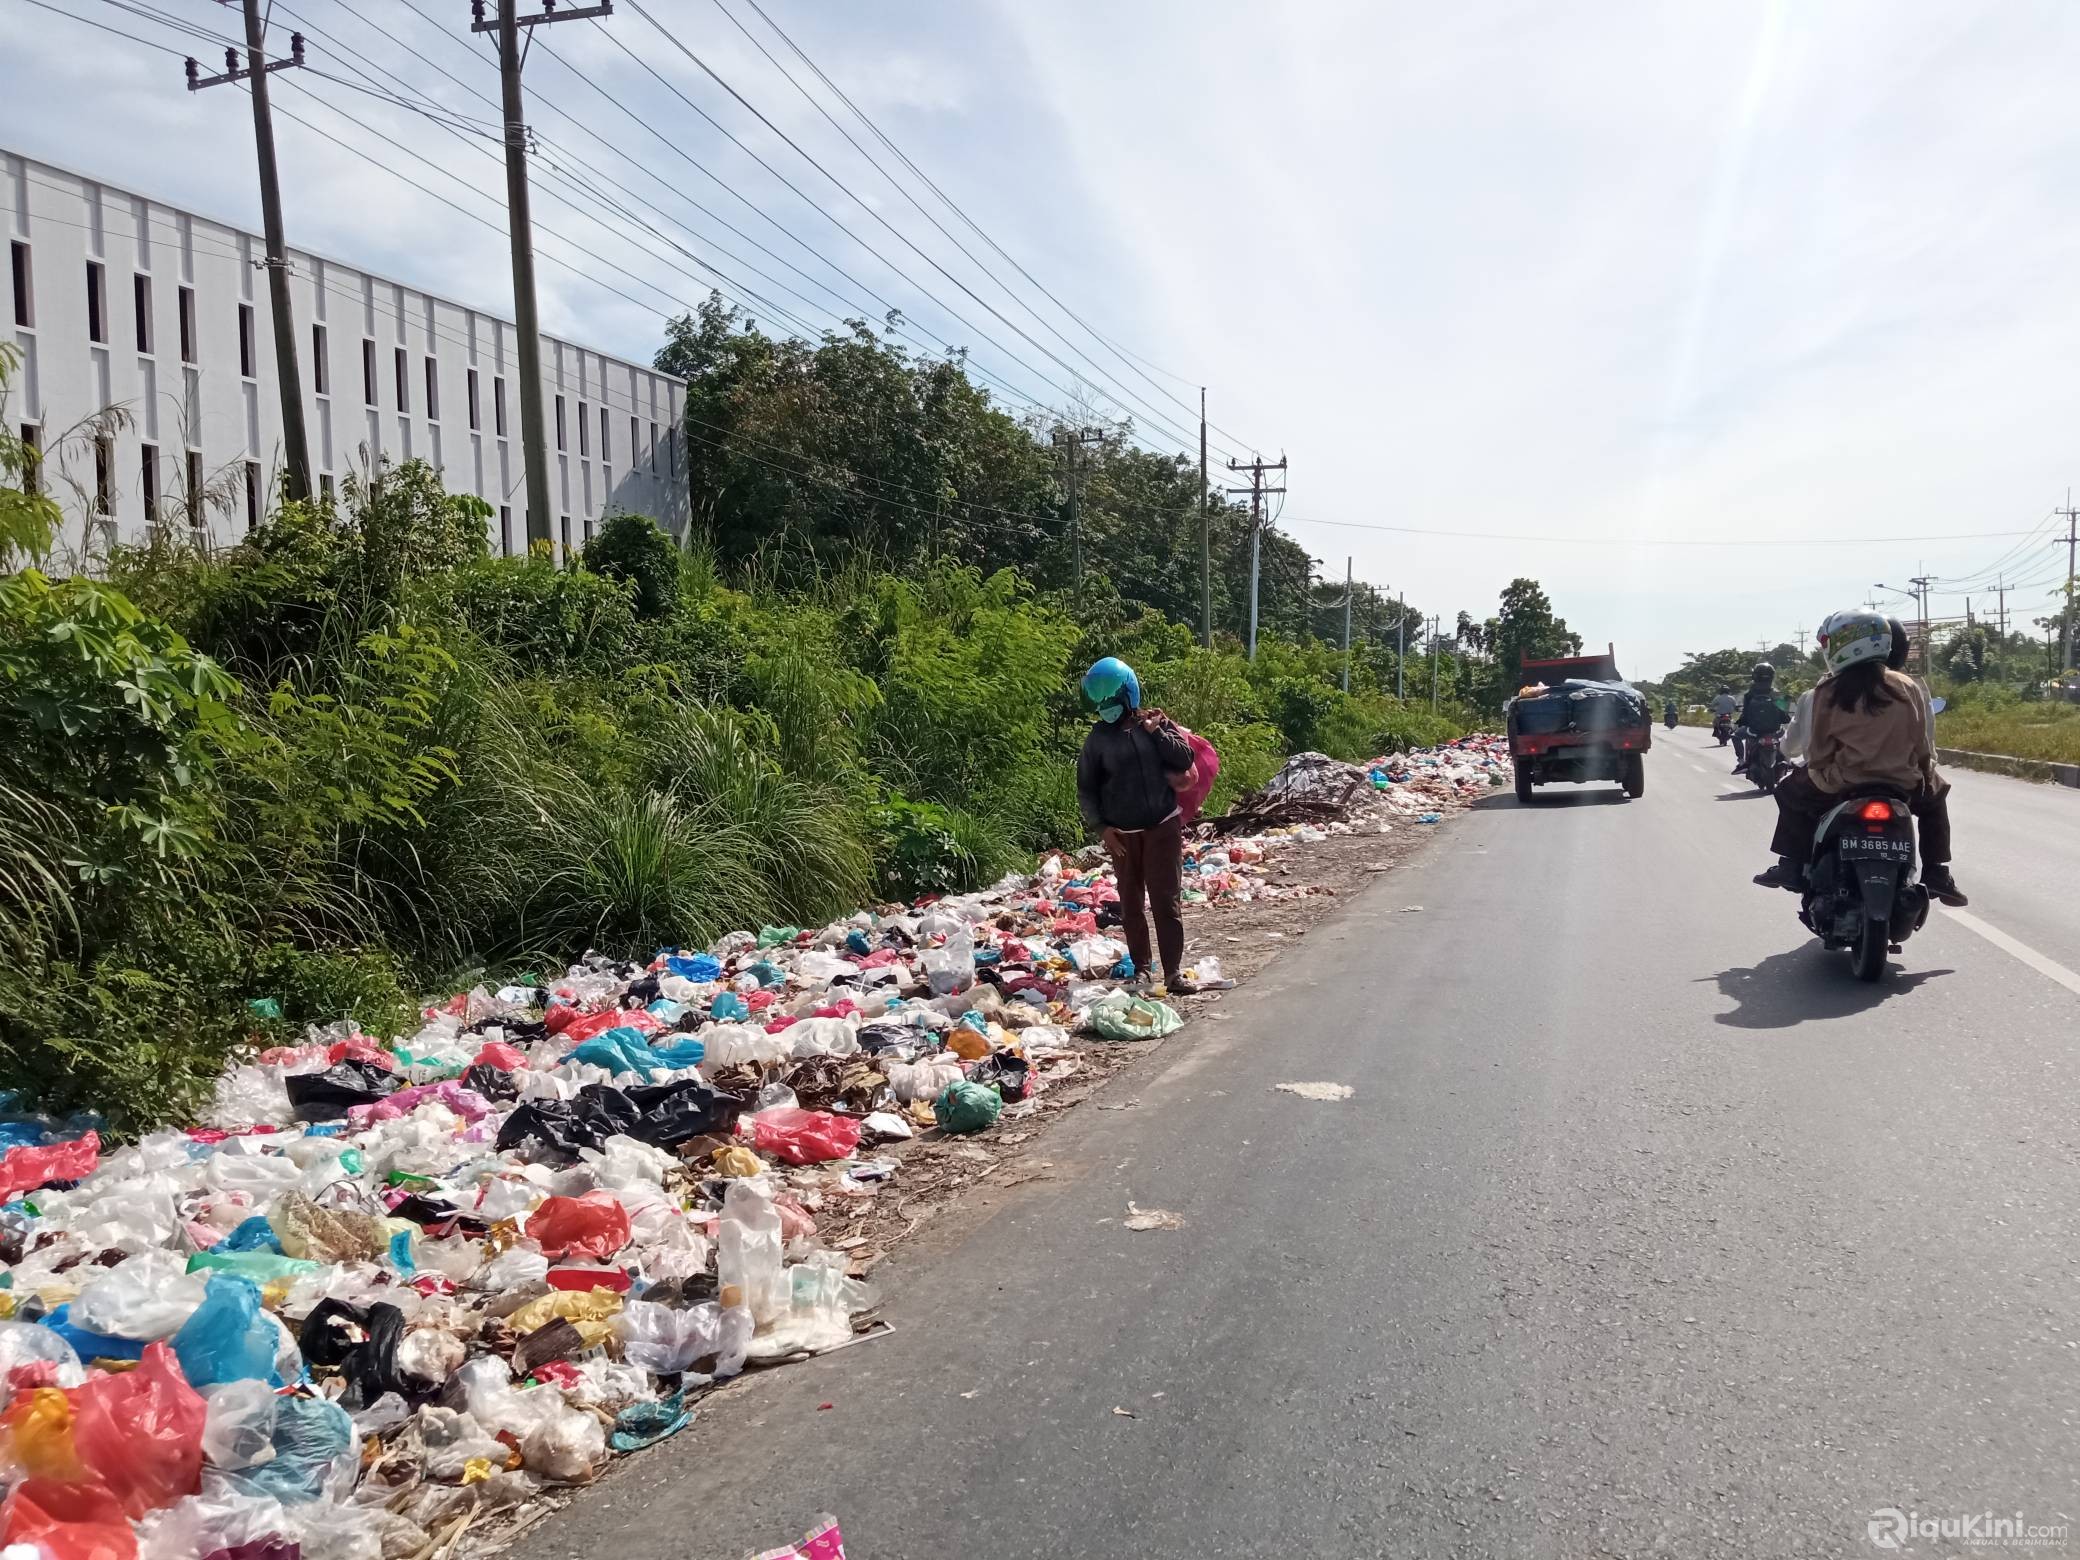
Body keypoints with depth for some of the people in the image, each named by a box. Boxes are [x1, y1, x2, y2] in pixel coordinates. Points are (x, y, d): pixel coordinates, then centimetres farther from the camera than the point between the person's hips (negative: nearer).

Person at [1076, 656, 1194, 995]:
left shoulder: (1157, 723, 1)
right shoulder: (1098, 738, 1)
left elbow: (1184, 759, -8)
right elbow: (1086, 789, 3)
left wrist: (1157, 731, -12)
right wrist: (1101, 827, -5)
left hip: (1163, 826, -2)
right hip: (1122, 834, 2)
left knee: (1165, 900, -6)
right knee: (1131, 903, 8)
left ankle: (1172, 972, -5)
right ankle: (1140, 967, 20)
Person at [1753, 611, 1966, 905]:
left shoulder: (1828, 691, -6)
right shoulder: (1906, 687, 1)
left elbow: (1819, 748, -4)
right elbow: (1922, 743, 5)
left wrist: (1818, 775, 15)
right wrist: (1924, 772, 23)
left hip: (1841, 786, -2)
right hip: (1902, 786, 2)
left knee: (1791, 791, 26)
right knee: (1935, 795, 34)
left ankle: (1791, 867, 20)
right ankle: (1936, 874, 24)